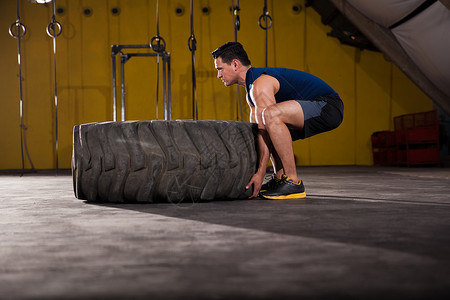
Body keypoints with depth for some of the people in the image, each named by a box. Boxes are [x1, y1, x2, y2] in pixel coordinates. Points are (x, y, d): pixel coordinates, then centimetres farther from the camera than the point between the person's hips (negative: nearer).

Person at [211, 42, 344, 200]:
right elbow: (257, 131, 17)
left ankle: (293, 183, -24)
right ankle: (279, 179, 15)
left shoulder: (260, 84, -17)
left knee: (272, 114, -31)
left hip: (328, 105, -11)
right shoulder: (252, 90, 15)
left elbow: (264, 132, -22)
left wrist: (260, 173, -21)